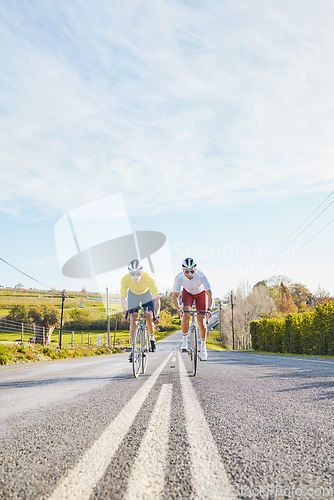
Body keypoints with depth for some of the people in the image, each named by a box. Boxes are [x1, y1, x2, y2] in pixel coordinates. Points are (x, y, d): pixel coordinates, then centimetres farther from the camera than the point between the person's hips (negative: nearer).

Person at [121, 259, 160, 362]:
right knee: (133, 319, -11)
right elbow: (123, 298, -20)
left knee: (149, 317, -18)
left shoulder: (148, 278, -38)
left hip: (146, 294, -1)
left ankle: (152, 338, 11)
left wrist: (156, 315, -43)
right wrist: (125, 313, -31)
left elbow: (156, 299, -34)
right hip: (133, 294, 1)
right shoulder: (125, 279, -34)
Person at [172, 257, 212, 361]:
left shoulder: (201, 276, -37)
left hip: (201, 293, -1)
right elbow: (175, 296, -26)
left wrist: (209, 309, -48)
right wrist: (178, 308, -42)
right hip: (187, 292, 1)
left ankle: (203, 345, 8)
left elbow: (209, 294, -35)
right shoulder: (179, 277, -32)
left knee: (201, 319, -11)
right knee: (186, 314, -24)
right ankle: (184, 341, -6)